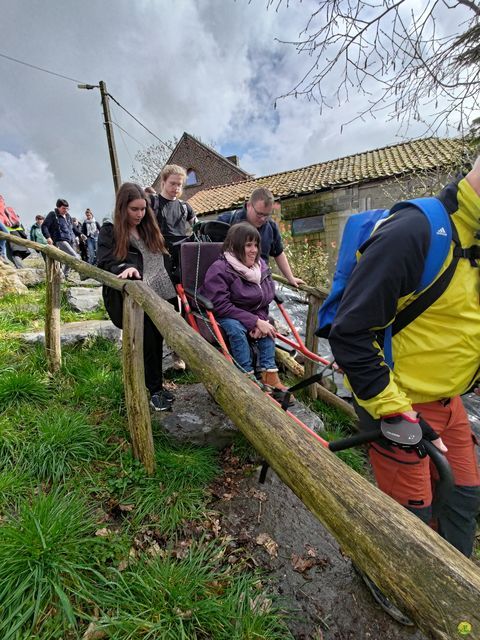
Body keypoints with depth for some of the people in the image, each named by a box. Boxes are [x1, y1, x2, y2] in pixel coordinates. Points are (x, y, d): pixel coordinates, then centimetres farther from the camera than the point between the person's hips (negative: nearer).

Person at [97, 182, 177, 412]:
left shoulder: (151, 229, 15)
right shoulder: (110, 232, 0)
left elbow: (163, 261, 22)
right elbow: (103, 263, -9)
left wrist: (173, 287, 19)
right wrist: (124, 268, -27)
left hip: (158, 296, 5)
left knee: (157, 343, 11)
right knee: (147, 345, -1)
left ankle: (157, 386, 27)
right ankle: (155, 390, 16)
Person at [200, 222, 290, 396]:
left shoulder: (261, 266, 1)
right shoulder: (219, 269, -20)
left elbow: (265, 301, 6)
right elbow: (222, 306, -25)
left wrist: (260, 320, -16)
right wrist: (255, 321, -27)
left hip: (252, 315, 6)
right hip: (219, 317, -6)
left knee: (266, 326, -19)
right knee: (235, 328, -34)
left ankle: (269, 376, -14)